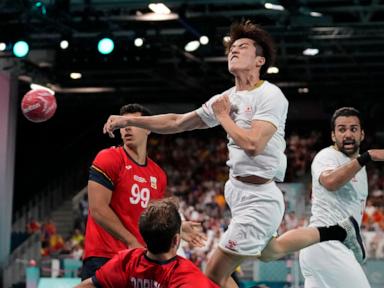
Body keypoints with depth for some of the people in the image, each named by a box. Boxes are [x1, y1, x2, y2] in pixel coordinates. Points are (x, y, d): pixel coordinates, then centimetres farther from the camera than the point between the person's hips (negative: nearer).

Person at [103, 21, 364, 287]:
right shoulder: (227, 98, 9)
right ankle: (337, 232, 41)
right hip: (239, 192, 9)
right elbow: (177, 123, 14)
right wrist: (128, 120, 8)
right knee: (268, 252, 32)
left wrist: (223, 116, -11)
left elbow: (252, 145, -27)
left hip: (258, 199, -9)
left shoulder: (270, 95, -14)